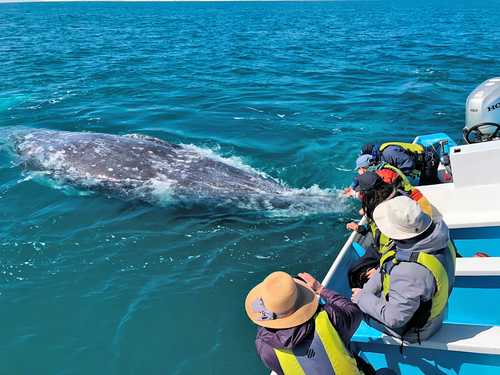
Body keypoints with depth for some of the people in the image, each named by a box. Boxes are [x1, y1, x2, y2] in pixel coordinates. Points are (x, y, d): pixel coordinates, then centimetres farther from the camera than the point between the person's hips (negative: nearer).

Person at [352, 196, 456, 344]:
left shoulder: (410, 272, -46)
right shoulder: (438, 238, -19)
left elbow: (393, 318, -31)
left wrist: (362, 298, -17)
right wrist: (366, 291, -2)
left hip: (410, 329, -7)